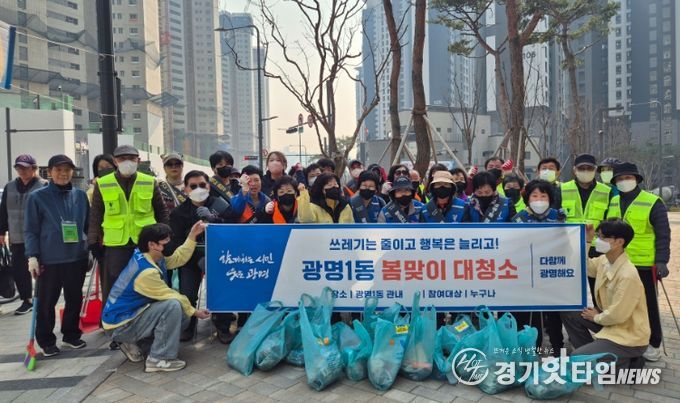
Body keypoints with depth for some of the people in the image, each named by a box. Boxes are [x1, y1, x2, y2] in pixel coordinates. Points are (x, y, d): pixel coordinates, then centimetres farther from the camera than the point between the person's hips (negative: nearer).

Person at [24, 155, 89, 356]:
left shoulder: (80, 195, 7)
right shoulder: (37, 197, -3)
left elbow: (88, 224, 14)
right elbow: (30, 230, -2)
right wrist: (32, 256, -9)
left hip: (77, 257, 3)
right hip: (49, 260, -3)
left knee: (75, 299, 12)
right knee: (46, 302, 6)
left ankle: (71, 335, 28)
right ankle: (46, 341, 22)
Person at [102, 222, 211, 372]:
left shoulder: (144, 257, -1)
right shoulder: (146, 271, -28)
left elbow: (178, 258, 8)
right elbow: (170, 296, -19)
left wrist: (192, 235, 0)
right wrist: (194, 312, -7)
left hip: (131, 314, 10)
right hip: (120, 325, -10)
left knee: (182, 317, 7)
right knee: (174, 306, -26)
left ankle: (135, 344, 14)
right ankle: (159, 359, -15)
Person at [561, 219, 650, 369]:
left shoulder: (627, 276, -30)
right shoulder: (604, 260, -4)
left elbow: (617, 315, -26)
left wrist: (596, 317, -6)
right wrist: (587, 241, -1)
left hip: (629, 337, -9)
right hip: (610, 320, 9)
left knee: (578, 358, -18)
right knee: (569, 313, 6)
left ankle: (626, 363, 4)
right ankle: (590, 353, 16)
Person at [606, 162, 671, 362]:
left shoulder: (653, 202, -7)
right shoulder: (612, 202, 8)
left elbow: (663, 235, -8)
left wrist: (661, 261, -14)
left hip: (644, 265, -5)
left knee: (647, 306, 7)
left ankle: (653, 345, 22)